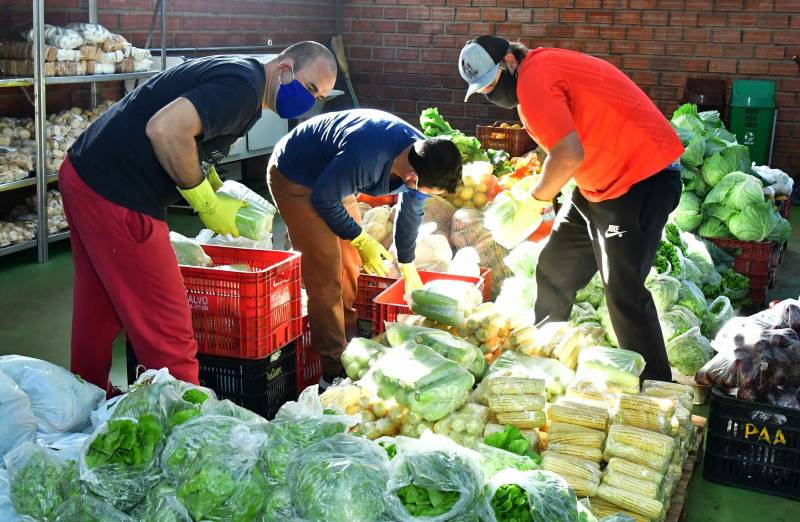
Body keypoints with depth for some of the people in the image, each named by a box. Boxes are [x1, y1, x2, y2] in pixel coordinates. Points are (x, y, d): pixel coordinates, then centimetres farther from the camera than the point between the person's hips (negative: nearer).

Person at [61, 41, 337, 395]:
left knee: (99, 313, 23)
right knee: (167, 335, -4)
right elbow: (165, 129, -29)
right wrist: (207, 202, -17)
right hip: (115, 196, -11)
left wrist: (218, 189, 8)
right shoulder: (244, 84, -16)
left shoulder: (234, 73, 15)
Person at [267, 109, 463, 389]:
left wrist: (408, 270, 16)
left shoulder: (421, 157, -14)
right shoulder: (366, 157, -41)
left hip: (330, 179, 8)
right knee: (326, 274, -12)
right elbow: (324, 200, -25)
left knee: (353, 266, 10)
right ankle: (334, 371, -6)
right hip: (294, 178, -8)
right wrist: (361, 240, -16)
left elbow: (411, 213, 5)